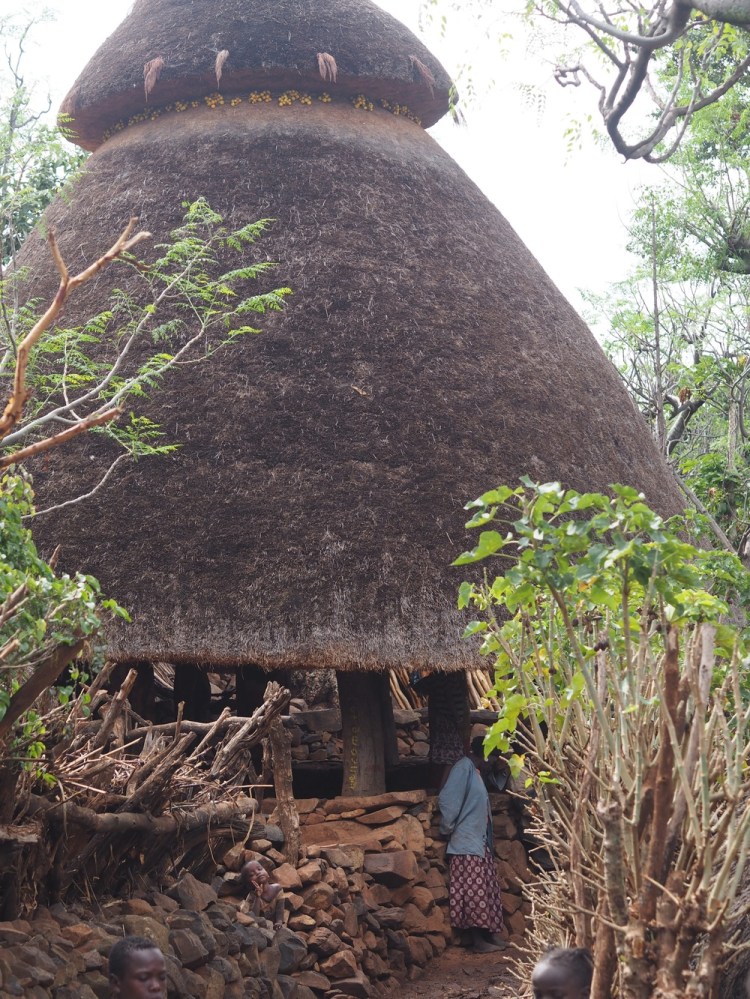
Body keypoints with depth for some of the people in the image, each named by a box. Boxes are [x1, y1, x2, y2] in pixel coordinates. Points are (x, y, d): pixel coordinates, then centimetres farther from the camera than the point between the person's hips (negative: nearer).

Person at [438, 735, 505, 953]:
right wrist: (447, 829, -12)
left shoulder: (475, 771, 18)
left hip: (481, 841, 10)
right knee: (473, 890, -9)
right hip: (467, 841, -10)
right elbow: (448, 800, -18)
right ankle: (477, 939, -8)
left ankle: (488, 934, 12)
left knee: (487, 889, 9)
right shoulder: (464, 767, -12)